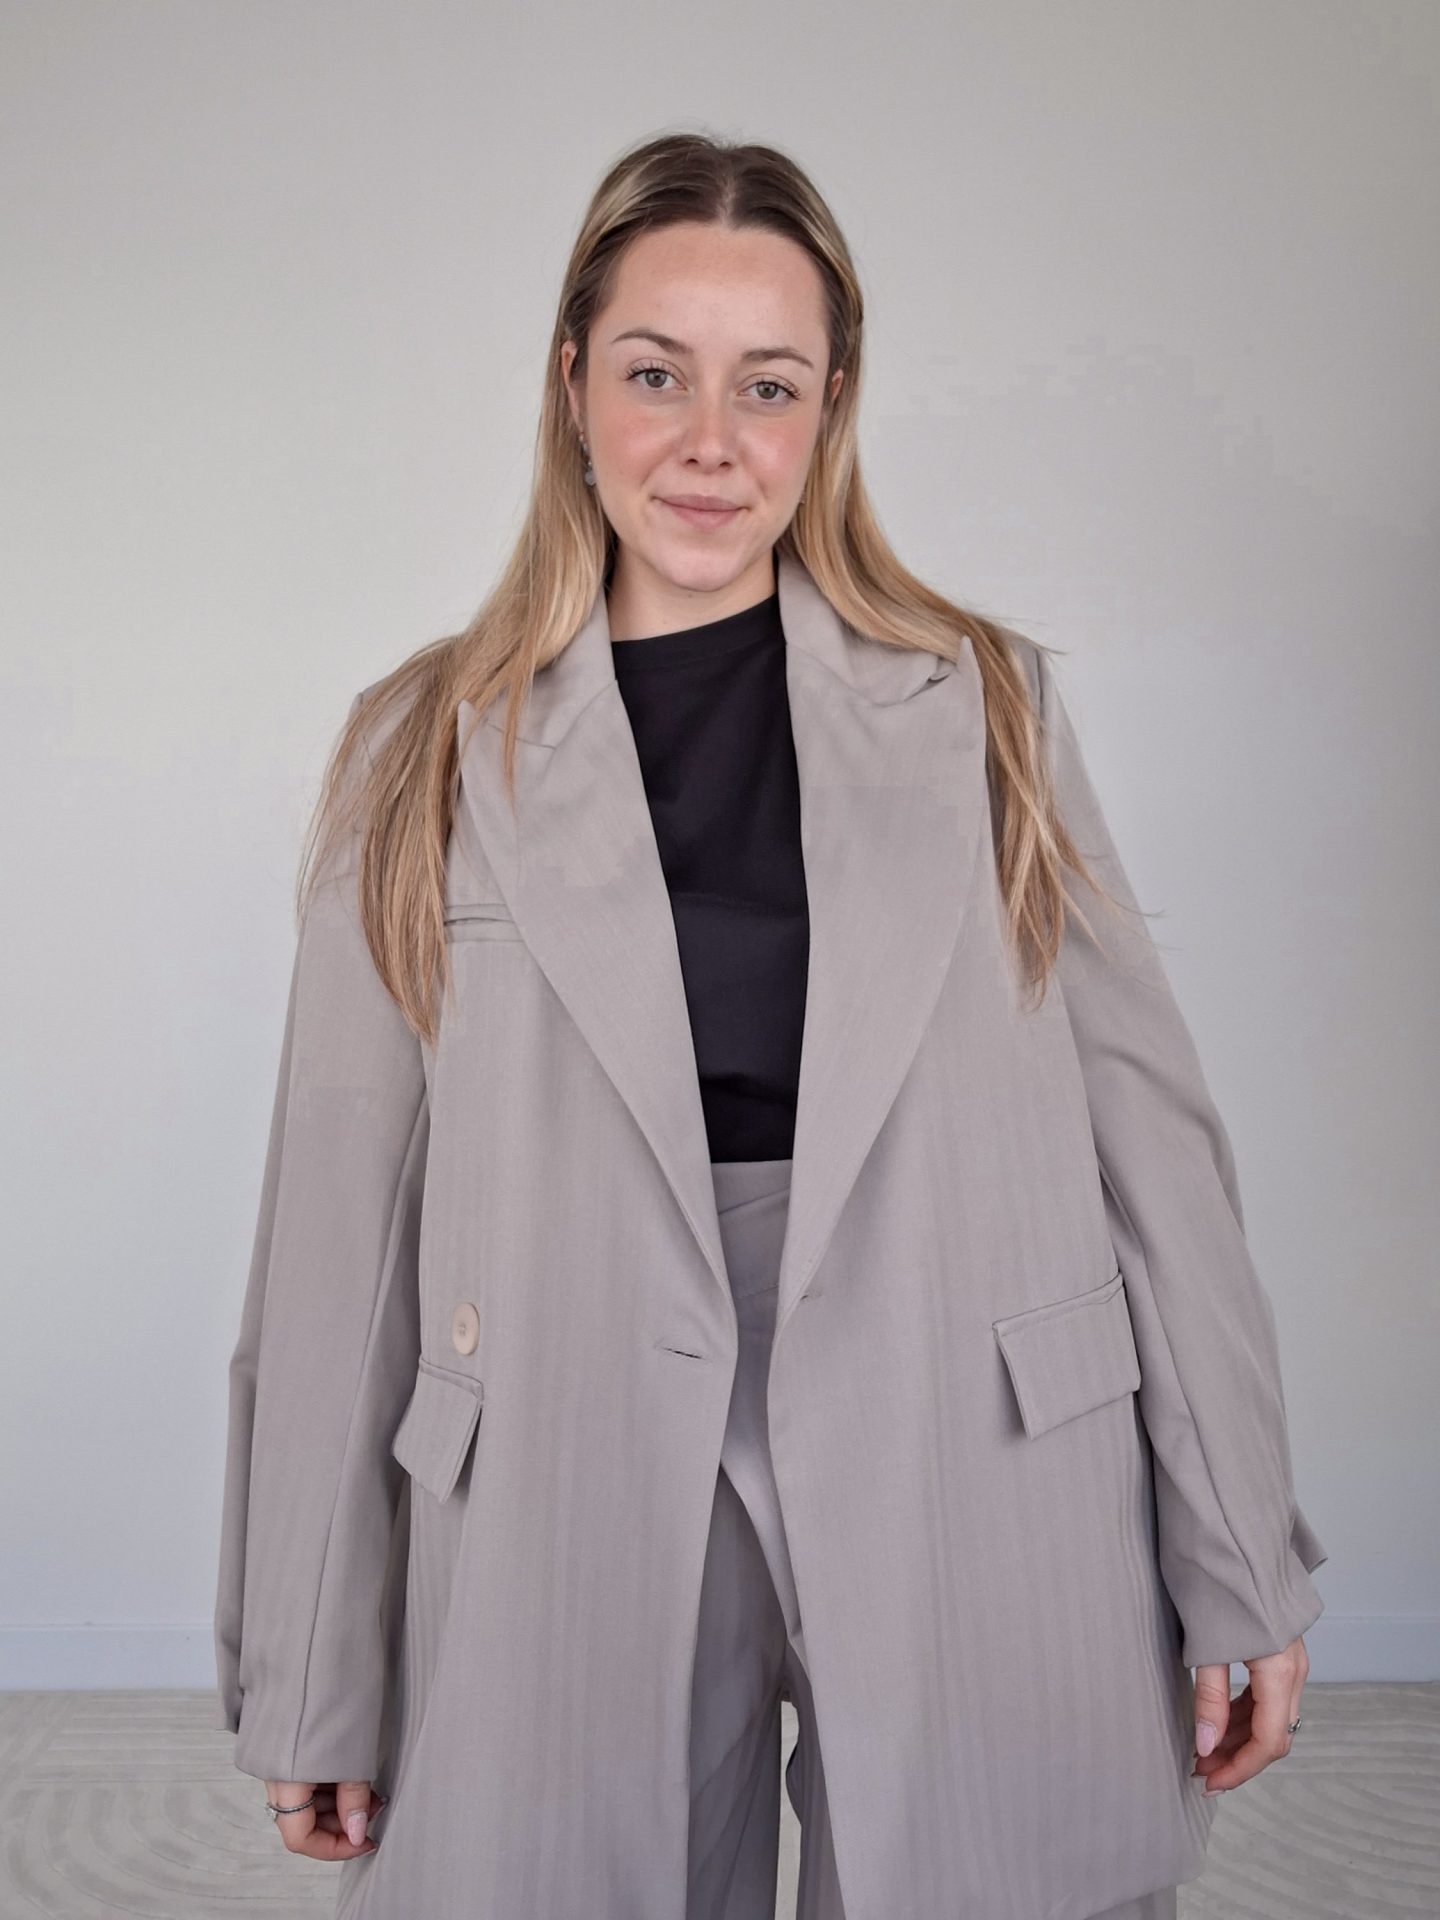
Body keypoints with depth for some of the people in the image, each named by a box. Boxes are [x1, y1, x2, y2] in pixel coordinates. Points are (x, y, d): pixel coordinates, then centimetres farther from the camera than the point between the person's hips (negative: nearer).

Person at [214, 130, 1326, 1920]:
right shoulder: (426, 752, 4)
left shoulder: (986, 708, 4)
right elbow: (340, 1230, 2)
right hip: (582, 1509, 0)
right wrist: (308, 1689, 2)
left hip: (978, 1496, 1)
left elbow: (1148, 1134, 3)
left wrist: (1242, 1573, 1)